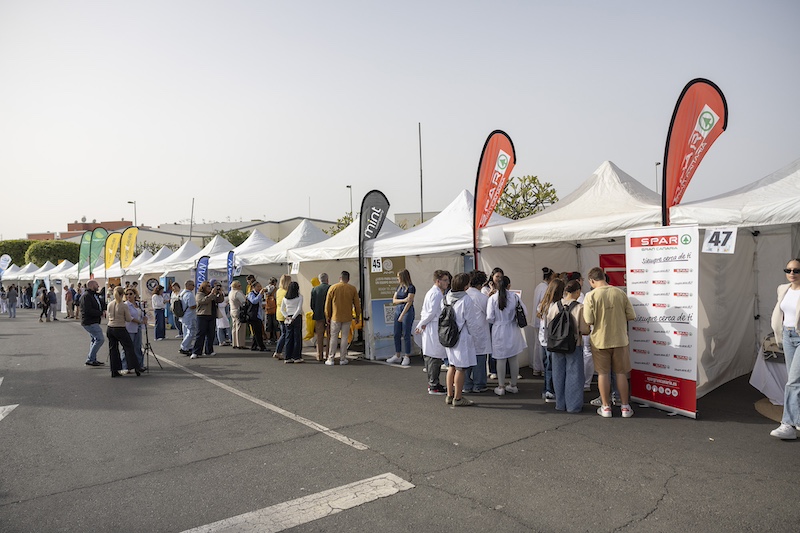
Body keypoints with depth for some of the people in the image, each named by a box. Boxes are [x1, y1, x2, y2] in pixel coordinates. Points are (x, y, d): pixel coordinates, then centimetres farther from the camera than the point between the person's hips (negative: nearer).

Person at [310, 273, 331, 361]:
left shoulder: (314, 289, -1)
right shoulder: (331, 288, -8)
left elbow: (312, 304, -1)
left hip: (318, 316, 2)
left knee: (319, 337, 10)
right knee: (329, 336, 7)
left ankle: (320, 356, 12)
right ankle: (328, 355, 6)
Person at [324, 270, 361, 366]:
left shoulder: (333, 287, -3)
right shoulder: (353, 289, -1)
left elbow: (327, 304, 1)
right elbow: (357, 304, 3)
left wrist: (328, 316, 11)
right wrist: (358, 316, 15)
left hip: (335, 317, 0)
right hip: (347, 318, 0)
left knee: (333, 338, 6)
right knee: (345, 337, 7)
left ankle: (330, 359, 8)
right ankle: (343, 359, 10)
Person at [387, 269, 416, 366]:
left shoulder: (411, 287, -9)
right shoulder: (399, 287, 13)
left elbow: (409, 302, -14)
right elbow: (394, 300, 8)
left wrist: (402, 315, -16)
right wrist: (403, 300, -12)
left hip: (407, 311, -7)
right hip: (397, 310, 7)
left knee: (406, 335, -2)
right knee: (397, 334, 8)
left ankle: (407, 357, 6)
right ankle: (397, 356, 17)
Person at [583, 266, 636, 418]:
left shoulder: (591, 296, -13)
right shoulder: (620, 293, -4)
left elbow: (588, 321, -16)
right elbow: (631, 316, 0)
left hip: (600, 341, -2)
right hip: (619, 339, 2)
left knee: (603, 374, 8)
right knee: (621, 373, 12)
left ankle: (606, 407, 16)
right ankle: (625, 407, 20)